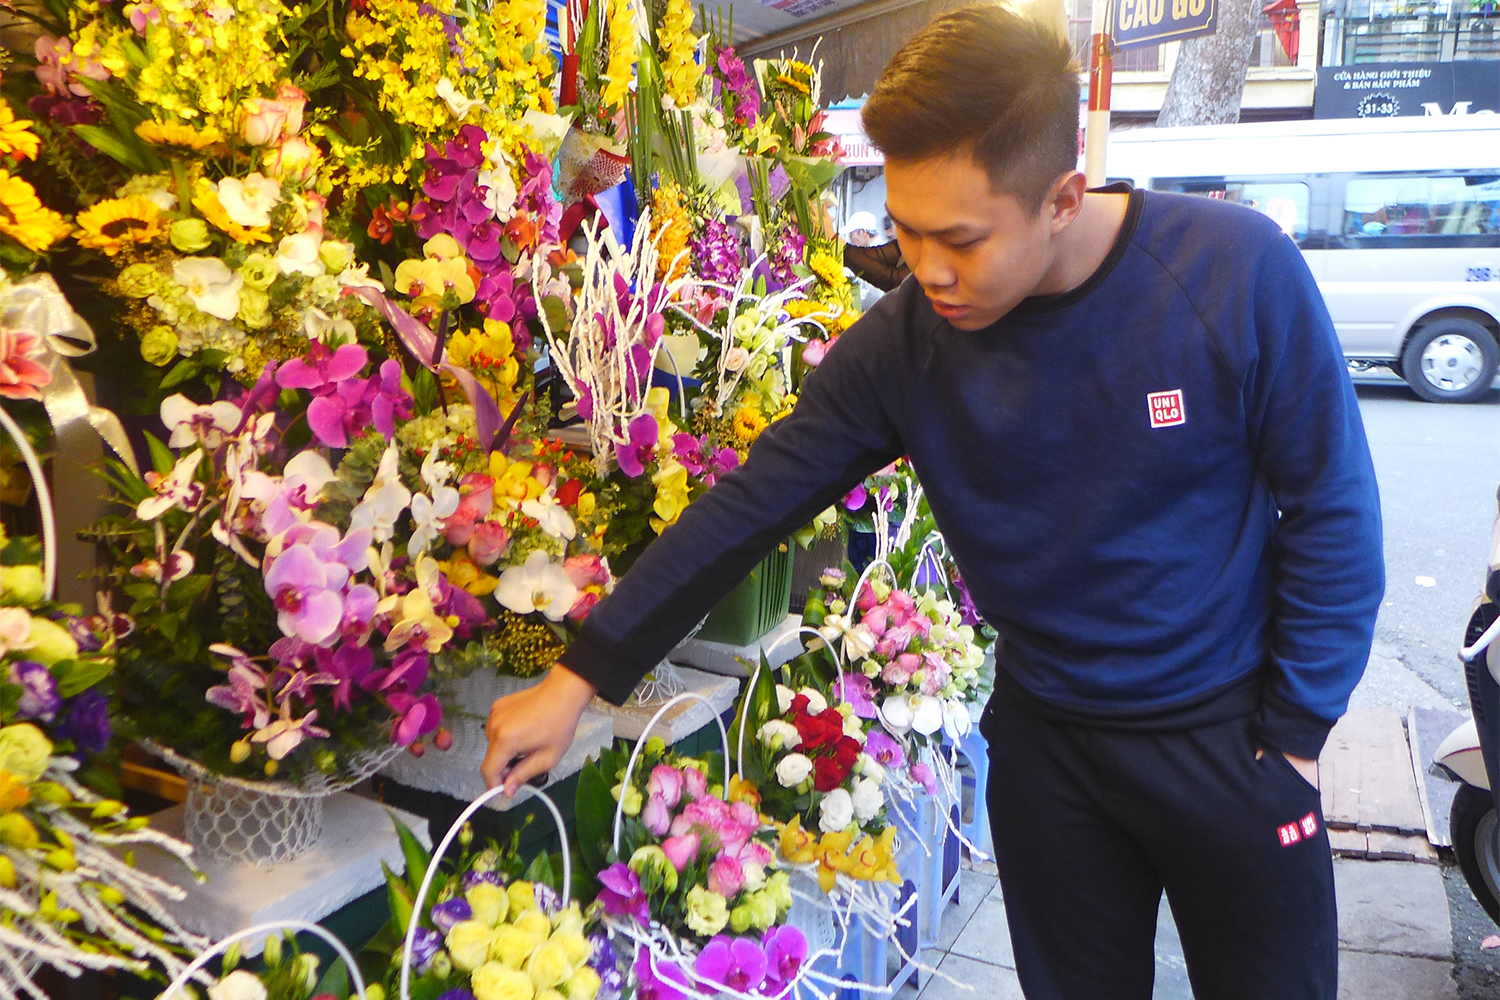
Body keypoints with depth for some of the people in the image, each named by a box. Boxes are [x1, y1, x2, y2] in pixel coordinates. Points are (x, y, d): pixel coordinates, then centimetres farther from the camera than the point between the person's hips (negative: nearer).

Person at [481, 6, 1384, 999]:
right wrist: (581, 677, -11)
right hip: (1044, 738, 2)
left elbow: (1331, 513, -10)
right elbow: (754, 505, -11)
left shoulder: (1238, 270, -20)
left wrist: (1293, 733, -8)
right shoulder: (903, 341, -15)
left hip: (1224, 732, -1)